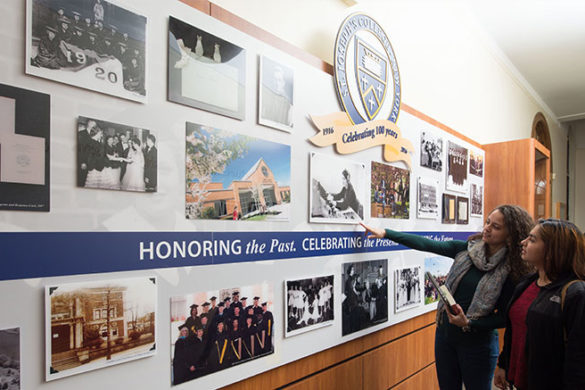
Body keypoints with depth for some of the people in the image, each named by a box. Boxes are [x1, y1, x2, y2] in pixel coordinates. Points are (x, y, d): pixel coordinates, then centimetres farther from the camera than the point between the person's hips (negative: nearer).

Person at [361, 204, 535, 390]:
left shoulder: (512, 270, -15)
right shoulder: (467, 249, -5)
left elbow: (504, 317, -10)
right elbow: (426, 244, -5)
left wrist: (468, 323, -24)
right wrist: (385, 233, -8)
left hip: (477, 344, -4)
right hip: (445, 333, 4)